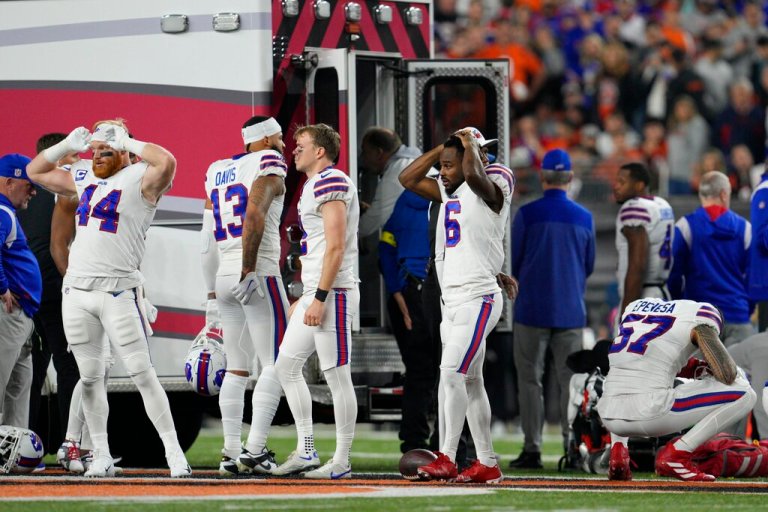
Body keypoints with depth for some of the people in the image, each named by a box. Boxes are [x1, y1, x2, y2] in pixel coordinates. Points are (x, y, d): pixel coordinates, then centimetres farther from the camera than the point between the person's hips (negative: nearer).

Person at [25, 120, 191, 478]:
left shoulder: (140, 180, -5)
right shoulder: (85, 178, 15)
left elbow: (166, 162, -28)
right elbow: (35, 171, 27)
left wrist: (127, 141, -15)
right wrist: (68, 145, 13)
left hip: (117, 293, -6)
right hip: (76, 290, 6)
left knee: (141, 374, -9)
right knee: (90, 378, 7)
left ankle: (174, 453, -8)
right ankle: (101, 457, 13)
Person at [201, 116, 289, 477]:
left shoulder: (217, 172, 17)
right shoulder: (269, 165, -4)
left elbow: (208, 240, 15)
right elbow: (254, 215, -19)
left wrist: (212, 289, 19)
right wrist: (249, 270, -19)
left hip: (224, 277, 7)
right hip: (259, 274, -7)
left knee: (237, 368, 11)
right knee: (274, 365, -4)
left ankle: (231, 453, 7)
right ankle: (255, 450, -13)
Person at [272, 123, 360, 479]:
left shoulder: (331, 183, -13)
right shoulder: (315, 186, 19)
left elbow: (336, 247, -20)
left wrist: (320, 298, -22)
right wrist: (305, 298, 24)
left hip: (334, 292, -11)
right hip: (315, 293, 11)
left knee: (337, 376, -6)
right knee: (286, 366, 11)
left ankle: (341, 462, -2)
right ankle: (306, 452, 14)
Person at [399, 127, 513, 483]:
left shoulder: (491, 189, -10)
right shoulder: (448, 190, 14)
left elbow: (473, 174, -31)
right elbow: (408, 179, 19)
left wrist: (469, 143, -12)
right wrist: (444, 146, 12)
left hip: (478, 300, -9)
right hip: (453, 302, 9)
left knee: (451, 374, -15)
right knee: (470, 381, 9)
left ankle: (447, 458, -16)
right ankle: (486, 464, 11)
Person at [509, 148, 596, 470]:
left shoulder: (528, 214, -6)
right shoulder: (584, 217, 4)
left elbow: (514, 262, 1)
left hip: (533, 309, -2)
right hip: (571, 311, 3)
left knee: (530, 378, 2)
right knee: (571, 380, 5)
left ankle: (532, 449, -2)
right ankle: (572, 448, -1)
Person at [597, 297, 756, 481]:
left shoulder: (635, 306, 24)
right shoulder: (700, 313, 6)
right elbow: (727, 375, -1)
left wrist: (698, 367, 30)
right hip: (651, 414, -6)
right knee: (745, 394, 8)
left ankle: (617, 449, 17)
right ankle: (675, 454, -2)